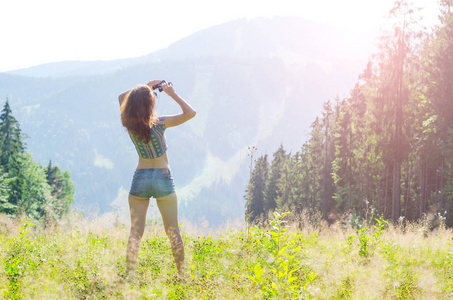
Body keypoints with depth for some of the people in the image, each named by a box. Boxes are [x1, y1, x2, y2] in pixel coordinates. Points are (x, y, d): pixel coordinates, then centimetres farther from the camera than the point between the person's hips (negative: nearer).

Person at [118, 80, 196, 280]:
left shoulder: (129, 123, -2)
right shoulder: (159, 124, -14)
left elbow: (122, 97, 17)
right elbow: (190, 113, -11)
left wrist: (146, 87, 14)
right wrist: (172, 93, -5)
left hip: (139, 178, 3)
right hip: (163, 178, -3)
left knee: (135, 232, 5)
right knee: (173, 232, 7)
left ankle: (130, 274, 0)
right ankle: (182, 274, 12)